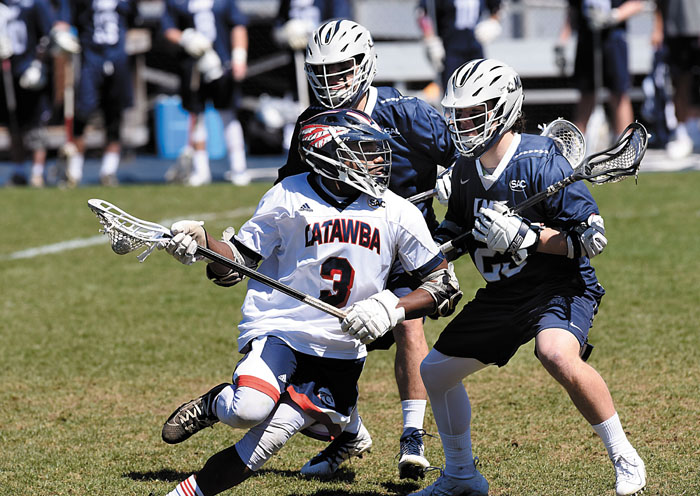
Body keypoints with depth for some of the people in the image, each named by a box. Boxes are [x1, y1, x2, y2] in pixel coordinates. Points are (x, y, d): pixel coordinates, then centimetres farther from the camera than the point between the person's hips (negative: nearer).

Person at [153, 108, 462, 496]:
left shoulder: (397, 213, 1)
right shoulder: (289, 198, -4)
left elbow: (444, 285, 3)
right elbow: (237, 262, 2)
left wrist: (392, 309, -15)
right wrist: (201, 242, -20)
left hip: (341, 353, 2)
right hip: (279, 330, -2)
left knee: (266, 440, -12)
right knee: (248, 410, -30)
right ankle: (215, 405, 5)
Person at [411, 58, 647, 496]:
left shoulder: (540, 161, -19)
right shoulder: (465, 171, 5)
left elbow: (593, 237, -21)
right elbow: (457, 233, 21)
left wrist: (525, 237, -30)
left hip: (561, 285, -8)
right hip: (503, 293, 8)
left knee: (557, 353, -38)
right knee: (435, 371, 13)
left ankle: (625, 459, -21)